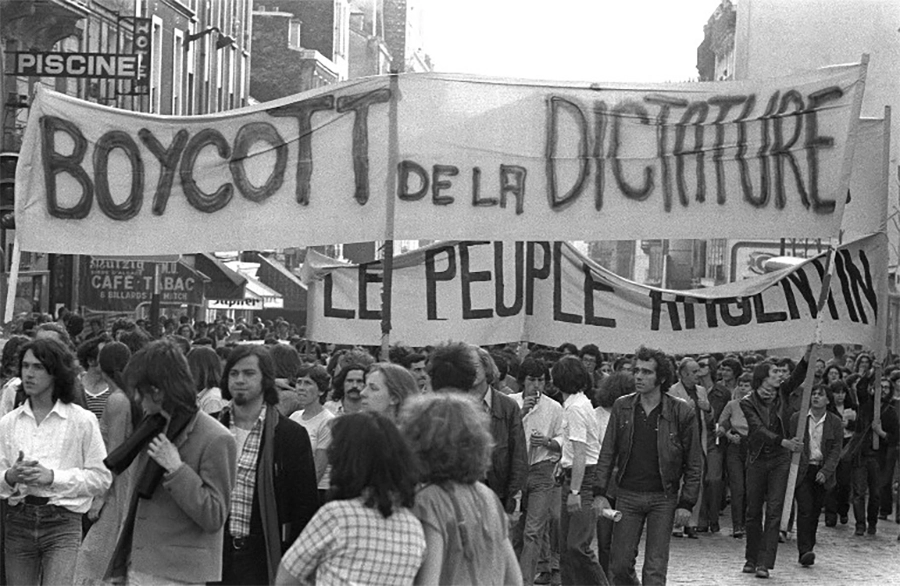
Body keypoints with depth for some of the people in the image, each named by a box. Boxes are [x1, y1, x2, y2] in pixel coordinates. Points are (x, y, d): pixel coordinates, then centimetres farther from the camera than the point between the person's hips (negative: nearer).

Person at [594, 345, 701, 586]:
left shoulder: (681, 412, -6)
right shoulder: (622, 407, 2)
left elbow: (694, 463, -2)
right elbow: (607, 454, 5)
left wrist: (687, 503, -7)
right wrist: (600, 493, -3)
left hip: (663, 498, -2)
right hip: (627, 494, 2)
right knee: (619, 565, 4)